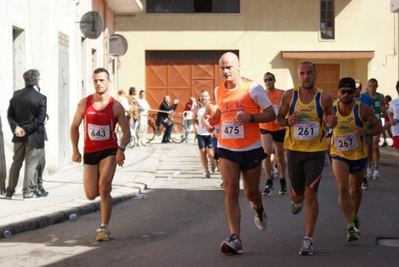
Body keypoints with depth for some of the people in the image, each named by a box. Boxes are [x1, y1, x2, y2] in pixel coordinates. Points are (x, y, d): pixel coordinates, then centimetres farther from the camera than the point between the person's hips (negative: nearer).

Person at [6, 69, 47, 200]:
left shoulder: (16, 95, 3)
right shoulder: (41, 98, -13)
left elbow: (10, 114, 2)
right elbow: (40, 119, -18)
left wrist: (16, 127, -6)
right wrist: (27, 130, -14)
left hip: (18, 135, 5)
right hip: (34, 136, -5)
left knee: (16, 163, 15)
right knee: (31, 164, 1)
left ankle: (9, 191, 20)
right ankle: (28, 192, 2)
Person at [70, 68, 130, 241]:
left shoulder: (116, 106, -5)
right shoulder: (84, 103, 1)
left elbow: (126, 131, -2)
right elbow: (74, 126, 10)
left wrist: (121, 149, -19)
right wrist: (75, 150, 3)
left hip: (109, 151, -3)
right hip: (89, 152, 3)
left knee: (104, 189, -14)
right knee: (91, 195, 1)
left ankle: (104, 228, -3)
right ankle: (105, 187, 39)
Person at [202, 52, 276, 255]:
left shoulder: (253, 88, -10)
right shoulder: (218, 91, 5)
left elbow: (271, 115, -9)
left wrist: (250, 118, -24)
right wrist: (210, 119, 1)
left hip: (251, 148, -3)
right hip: (226, 148, 3)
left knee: (251, 192, 11)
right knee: (230, 191, -10)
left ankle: (258, 209, 48)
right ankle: (235, 238, -12)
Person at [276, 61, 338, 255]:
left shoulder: (324, 98, -5)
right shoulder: (289, 95, -3)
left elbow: (329, 120, 8)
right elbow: (278, 118, 6)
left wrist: (332, 122, -16)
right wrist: (287, 121, -17)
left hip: (316, 152, -2)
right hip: (294, 150, 2)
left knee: (310, 194, -10)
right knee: (297, 195, 11)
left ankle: (308, 239, -1)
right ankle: (296, 200, 53)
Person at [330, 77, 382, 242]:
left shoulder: (363, 109, -14)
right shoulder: (331, 109, -9)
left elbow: (378, 127, -9)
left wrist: (366, 132, -29)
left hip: (359, 155, 0)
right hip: (339, 155, 0)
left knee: (355, 189, 18)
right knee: (343, 188, -18)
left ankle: (354, 216, 46)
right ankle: (351, 227, -17)